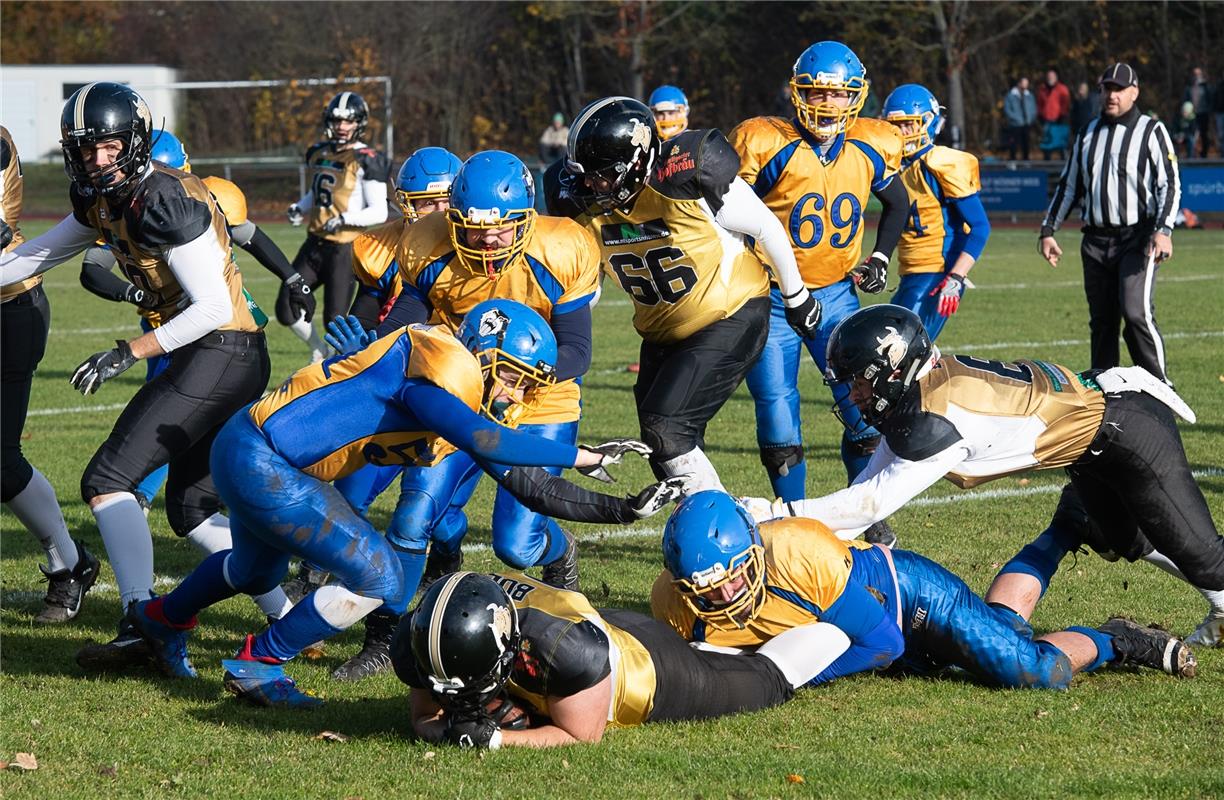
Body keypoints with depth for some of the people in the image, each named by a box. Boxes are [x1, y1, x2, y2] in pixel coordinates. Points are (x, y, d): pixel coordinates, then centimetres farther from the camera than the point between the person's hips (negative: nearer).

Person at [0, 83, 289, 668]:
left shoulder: (163, 202, -20)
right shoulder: (103, 199, 9)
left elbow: (213, 308, -21)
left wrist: (127, 355, -21)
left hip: (219, 354, -10)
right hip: (234, 364, 10)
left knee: (108, 481, -11)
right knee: (193, 509, 16)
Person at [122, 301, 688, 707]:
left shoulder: (471, 397, 5)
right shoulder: (442, 358, -22)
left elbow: (531, 488, 9)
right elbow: (481, 442, -35)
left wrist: (623, 509, 4)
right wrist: (579, 456, -26)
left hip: (269, 457, 10)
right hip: (256, 457, -10)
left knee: (256, 572, 35)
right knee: (376, 579, -11)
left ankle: (164, 619, 63)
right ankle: (257, 665, 6)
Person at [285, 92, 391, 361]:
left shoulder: (366, 161, -11)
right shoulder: (318, 153, 11)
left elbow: (379, 212, -13)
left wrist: (346, 219, -26)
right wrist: (299, 208, 7)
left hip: (344, 248, -7)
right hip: (315, 244, 7)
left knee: (335, 318, -5)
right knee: (286, 311, 6)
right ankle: (319, 351, 29)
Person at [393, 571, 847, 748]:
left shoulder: (567, 647, -48)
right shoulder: (421, 645, -32)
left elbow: (582, 736, -34)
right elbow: (425, 715, -15)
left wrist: (494, 739, -44)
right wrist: (445, 729, -39)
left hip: (651, 674, -5)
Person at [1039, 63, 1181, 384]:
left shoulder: (1151, 131, 1)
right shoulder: (1087, 135, 16)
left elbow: (1169, 184, -6)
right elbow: (1068, 186, 22)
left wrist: (1163, 230, -19)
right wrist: (1048, 230, 16)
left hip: (1137, 239, -5)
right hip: (1096, 241, 5)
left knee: (1136, 314, -17)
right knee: (1101, 321, 7)